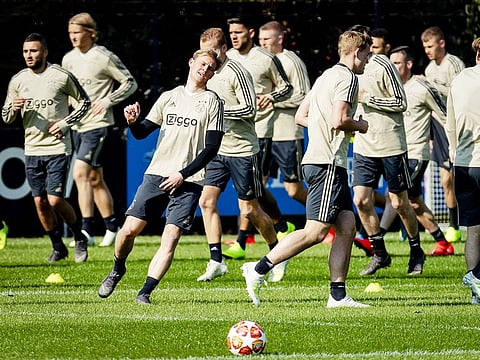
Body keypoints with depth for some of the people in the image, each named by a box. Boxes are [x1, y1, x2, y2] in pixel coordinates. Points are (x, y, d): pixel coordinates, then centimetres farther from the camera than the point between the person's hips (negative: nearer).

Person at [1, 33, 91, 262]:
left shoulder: (62, 77, -7)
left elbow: (85, 102, 4)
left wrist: (65, 123, -9)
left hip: (58, 148, -5)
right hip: (32, 149, 5)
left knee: (55, 200, -12)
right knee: (40, 202, 4)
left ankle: (80, 239, 12)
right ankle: (58, 247, 21)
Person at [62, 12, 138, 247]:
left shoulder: (105, 58, -9)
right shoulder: (69, 59, 10)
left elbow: (130, 83, -3)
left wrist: (108, 101, -14)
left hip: (98, 124, -8)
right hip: (77, 125, 8)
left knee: (80, 173, -19)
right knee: (95, 179, 13)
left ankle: (87, 229, -22)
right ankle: (111, 226, 24)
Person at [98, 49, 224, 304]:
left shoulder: (212, 102, 2)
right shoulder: (169, 96, 13)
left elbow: (211, 148, -4)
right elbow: (142, 132, 17)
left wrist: (183, 175, -11)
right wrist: (132, 122, -7)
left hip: (188, 181, -3)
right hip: (156, 174, 3)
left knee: (171, 238, -14)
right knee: (129, 229, -3)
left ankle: (145, 293, -11)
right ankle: (117, 270, 24)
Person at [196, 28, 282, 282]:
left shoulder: (237, 73, -14)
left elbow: (249, 109, -20)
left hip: (242, 150, -7)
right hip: (218, 150, 7)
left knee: (250, 210, 1)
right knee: (206, 201, -7)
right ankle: (216, 261, -3)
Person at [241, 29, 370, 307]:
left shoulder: (327, 76, 21)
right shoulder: (348, 78, -9)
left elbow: (300, 116, 23)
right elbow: (339, 120, -21)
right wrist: (362, 126, -3)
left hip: (320, 162, 10)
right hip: (328, 163, -10)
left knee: (347, 227, 6)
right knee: (316, 232, -11)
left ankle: (338, 294, 4)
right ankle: (259, 270, -9)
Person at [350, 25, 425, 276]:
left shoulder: (382, 66, -11)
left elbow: (401, 103, -13)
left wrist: (366, 98, -17)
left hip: (391, 145, -6)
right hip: (363, 147, 6)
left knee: (399, 204, 2)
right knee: (361, 200, -5)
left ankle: (416, 252, 22)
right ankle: (380, 254, 9)